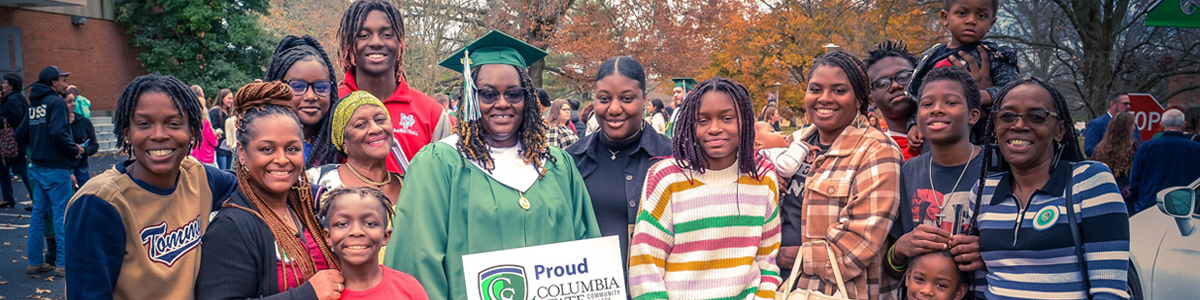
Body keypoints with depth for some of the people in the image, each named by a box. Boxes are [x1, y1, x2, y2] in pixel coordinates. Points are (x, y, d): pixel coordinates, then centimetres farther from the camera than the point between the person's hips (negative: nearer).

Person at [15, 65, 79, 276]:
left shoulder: (34, 104, 12)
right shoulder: (56, 102, -12)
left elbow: (20, 135, 14)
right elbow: (58, 133, -26)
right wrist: (75, 150, -12)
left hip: (38, 167, 8)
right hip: (56, 168, -8)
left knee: (38, 214, 14)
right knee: (61, 215, -3)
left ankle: (34, 262, 20)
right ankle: (63, 265, 0)